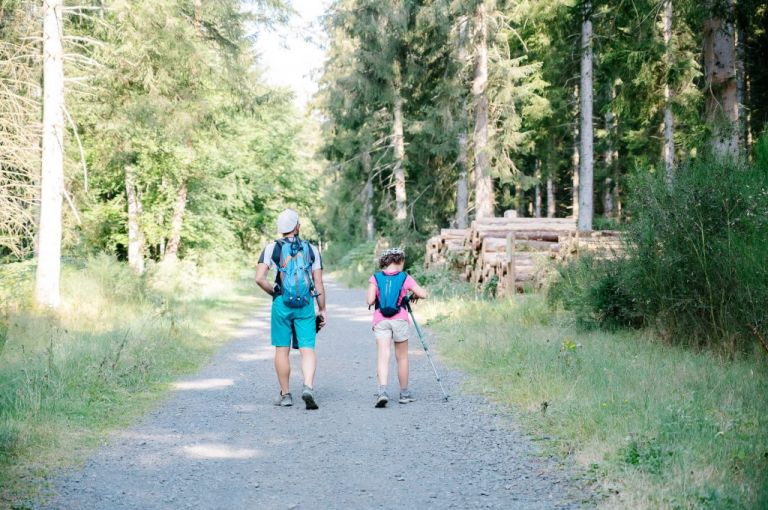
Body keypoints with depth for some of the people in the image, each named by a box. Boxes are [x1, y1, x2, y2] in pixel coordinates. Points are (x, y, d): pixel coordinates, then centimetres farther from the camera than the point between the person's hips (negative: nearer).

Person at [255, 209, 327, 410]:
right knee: (307, 349, 0)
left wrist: (273, 292, 7)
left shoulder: (273, 248, 1)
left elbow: (259, 278, -10)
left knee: (282, 350, 9)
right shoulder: (311, 249, 6)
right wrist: (322, 310, 11)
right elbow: (318, 284, 4)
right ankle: (308, 387, -22)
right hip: (306, 304, 1)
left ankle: (285, 394, 15)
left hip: (282, 303, -1)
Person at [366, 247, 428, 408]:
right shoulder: (405, 278, 2)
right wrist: (414, 296, 17)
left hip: (381, 321, 0)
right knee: (402, 357, 13)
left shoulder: (375, 278, 4)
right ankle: (404, 393, 22)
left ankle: (382, 390, -25)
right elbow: (423, 294, -3)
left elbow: (370, 301, -6)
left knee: (383, 357, -6)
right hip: (399, 319, 0)